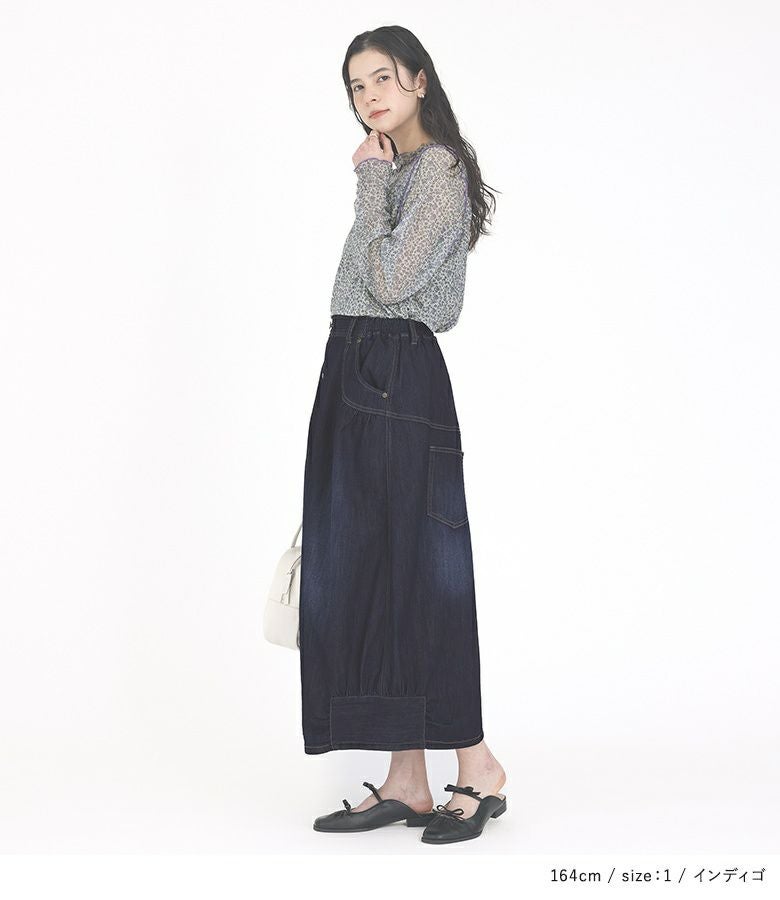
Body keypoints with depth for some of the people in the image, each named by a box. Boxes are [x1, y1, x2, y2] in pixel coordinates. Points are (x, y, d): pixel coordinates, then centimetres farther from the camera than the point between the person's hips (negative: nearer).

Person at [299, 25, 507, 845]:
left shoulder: (437, 168, -9)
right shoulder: (395, 172, 19)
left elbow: (391, 279, -18)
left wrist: (370, 181, -9)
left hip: (397, 382, -10)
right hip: (355, 378, 10)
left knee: (411, 572, -6)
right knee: (358, 574, 7)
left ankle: (476, 765, 5)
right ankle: (406, 782, 12)